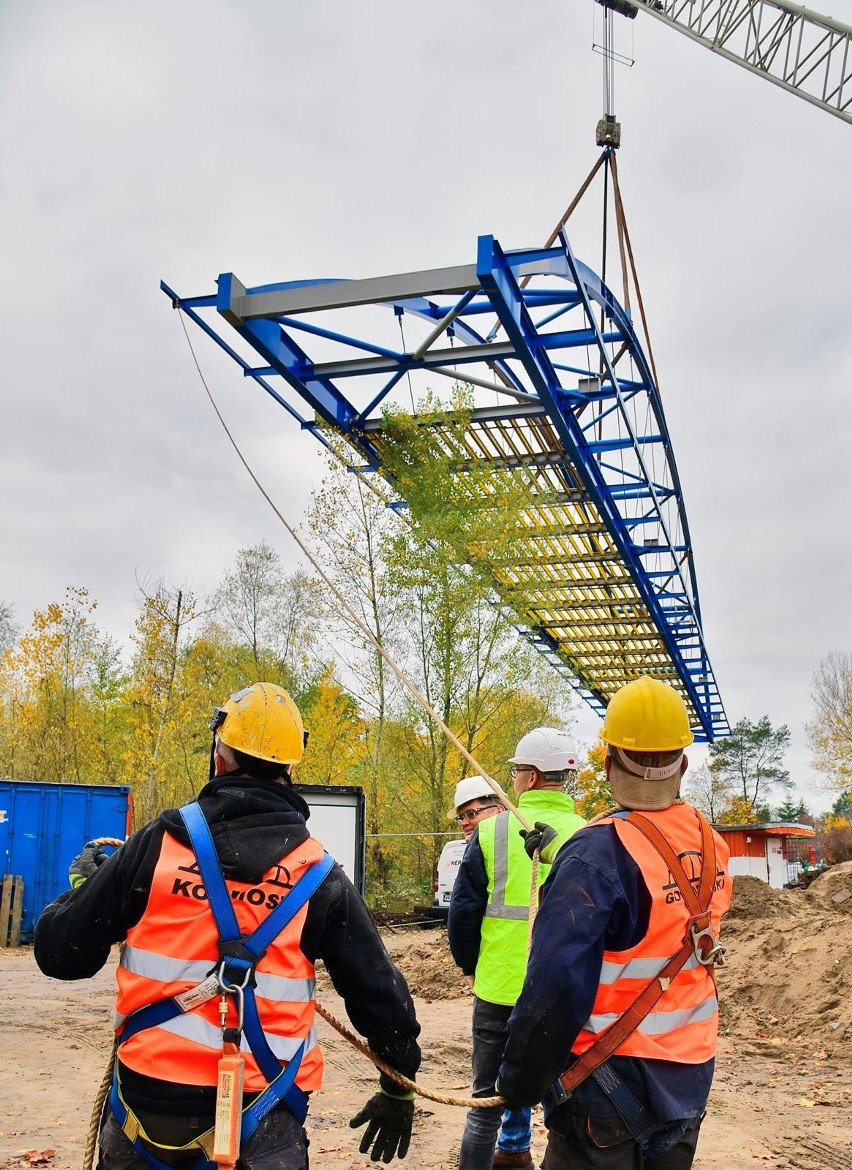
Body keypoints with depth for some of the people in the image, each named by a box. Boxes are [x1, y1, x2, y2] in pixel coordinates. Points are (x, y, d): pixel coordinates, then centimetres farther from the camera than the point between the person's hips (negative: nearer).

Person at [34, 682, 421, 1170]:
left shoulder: (158, 844, -8)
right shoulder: (320, 876, -5)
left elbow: (61, 953, -3)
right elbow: (379, 993, 0)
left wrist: (82, 883, 17)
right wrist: (399, 1088, 16)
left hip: (147, 1109, 2)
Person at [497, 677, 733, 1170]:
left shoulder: (599, 852, -23)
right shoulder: (708, 842, -2)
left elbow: (556, 988, -24)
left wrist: (519, 1081, -11)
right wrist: (563, 850, 23)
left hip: (611, 1088, -7)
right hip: (690, 1078, 7)